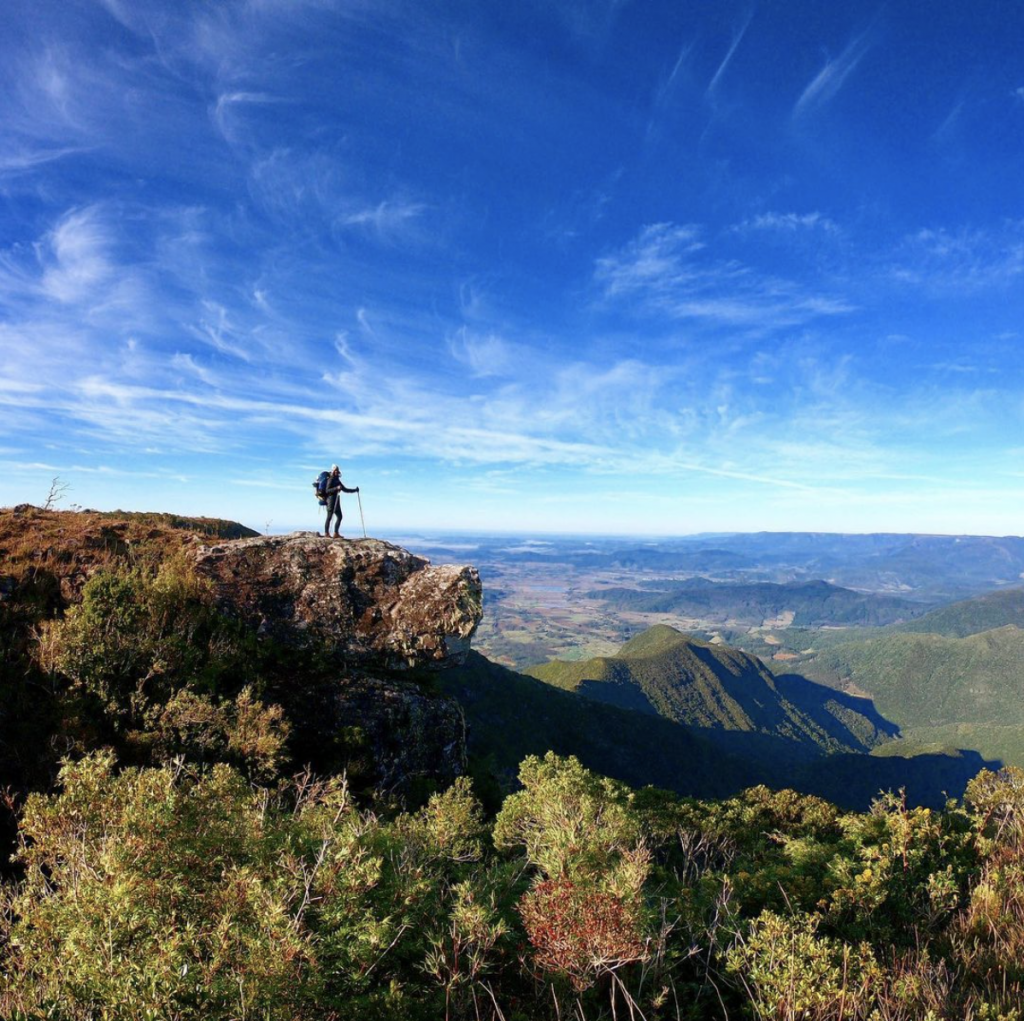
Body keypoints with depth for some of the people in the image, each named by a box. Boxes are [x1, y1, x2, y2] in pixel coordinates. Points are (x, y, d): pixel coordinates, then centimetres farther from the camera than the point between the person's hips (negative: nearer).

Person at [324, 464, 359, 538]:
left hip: (336, 501, 9)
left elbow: (345, 489, 26)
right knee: (329, 517, -8)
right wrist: (336, 488, -27)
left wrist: (355, 490, 20)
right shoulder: (330, 480, -6)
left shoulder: (338, 480, 19)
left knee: (339, 517, 4)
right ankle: (326, 533, -7)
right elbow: (327, 490, -17)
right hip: (331, 500, -9)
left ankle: (336, 533, 6)